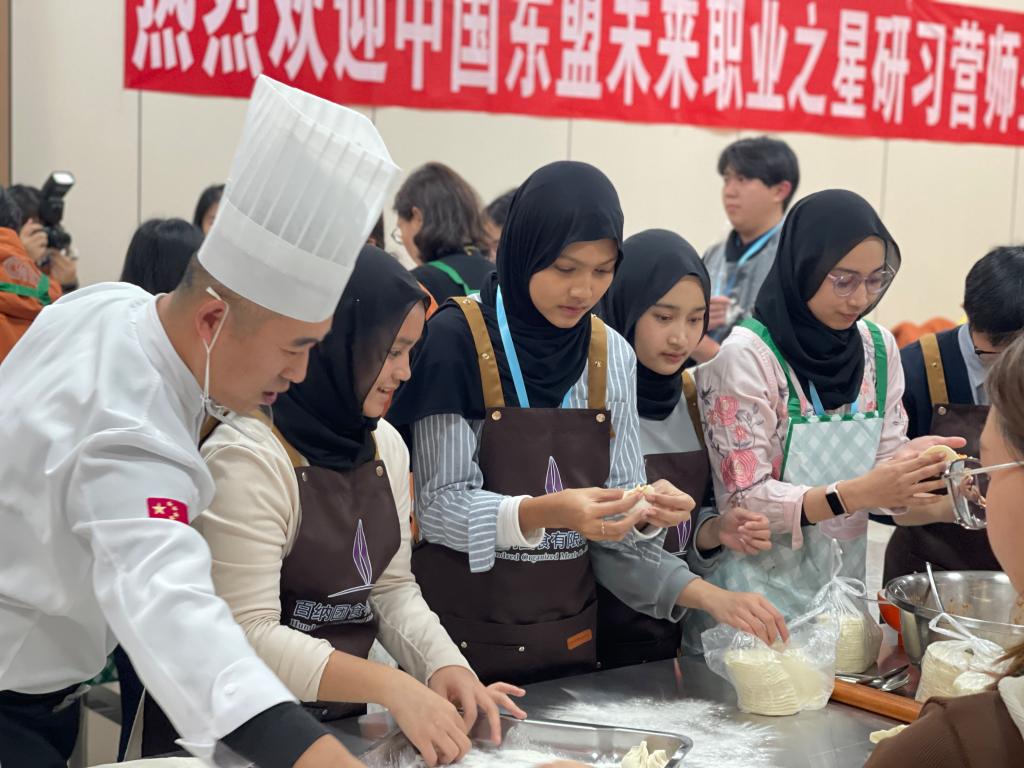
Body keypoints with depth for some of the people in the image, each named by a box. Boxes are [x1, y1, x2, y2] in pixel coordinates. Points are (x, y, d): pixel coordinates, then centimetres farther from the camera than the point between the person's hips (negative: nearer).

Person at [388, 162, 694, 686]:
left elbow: (616, 496, 5)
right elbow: (439, 506, -14)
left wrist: (647, 513, -16)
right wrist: (542, 513, -29)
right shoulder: (458, 338, -12)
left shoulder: (611, 354, 1)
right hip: (464, 631, -4)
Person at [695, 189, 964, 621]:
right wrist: (854, 494, -30)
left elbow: (885, 468, 5)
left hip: (843, 584, 5)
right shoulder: (746, 356, -16)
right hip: (760, 587, -5)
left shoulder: (879, 350, 0)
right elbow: (745, 500, -18)